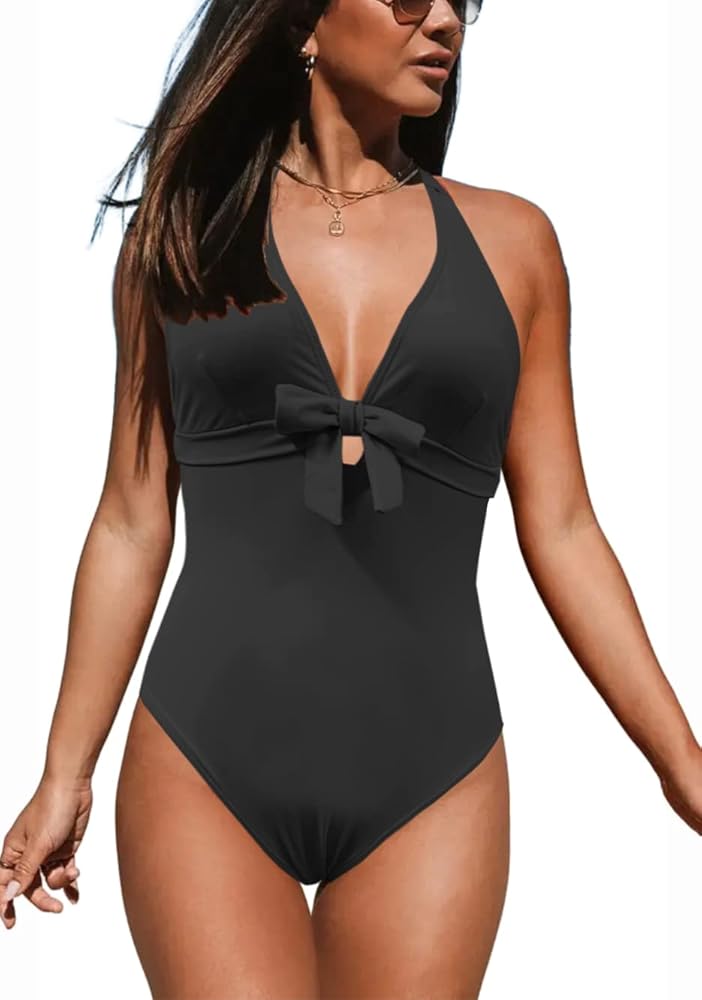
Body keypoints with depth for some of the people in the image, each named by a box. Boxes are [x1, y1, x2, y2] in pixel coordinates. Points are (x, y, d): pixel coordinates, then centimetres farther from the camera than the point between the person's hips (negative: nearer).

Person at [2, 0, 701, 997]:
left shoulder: (509, 240, 6)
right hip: (203, 764, -1)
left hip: (432, 778, 1)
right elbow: (132, 524, 7)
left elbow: (561, 531, 7)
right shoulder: (185, 230, 5)